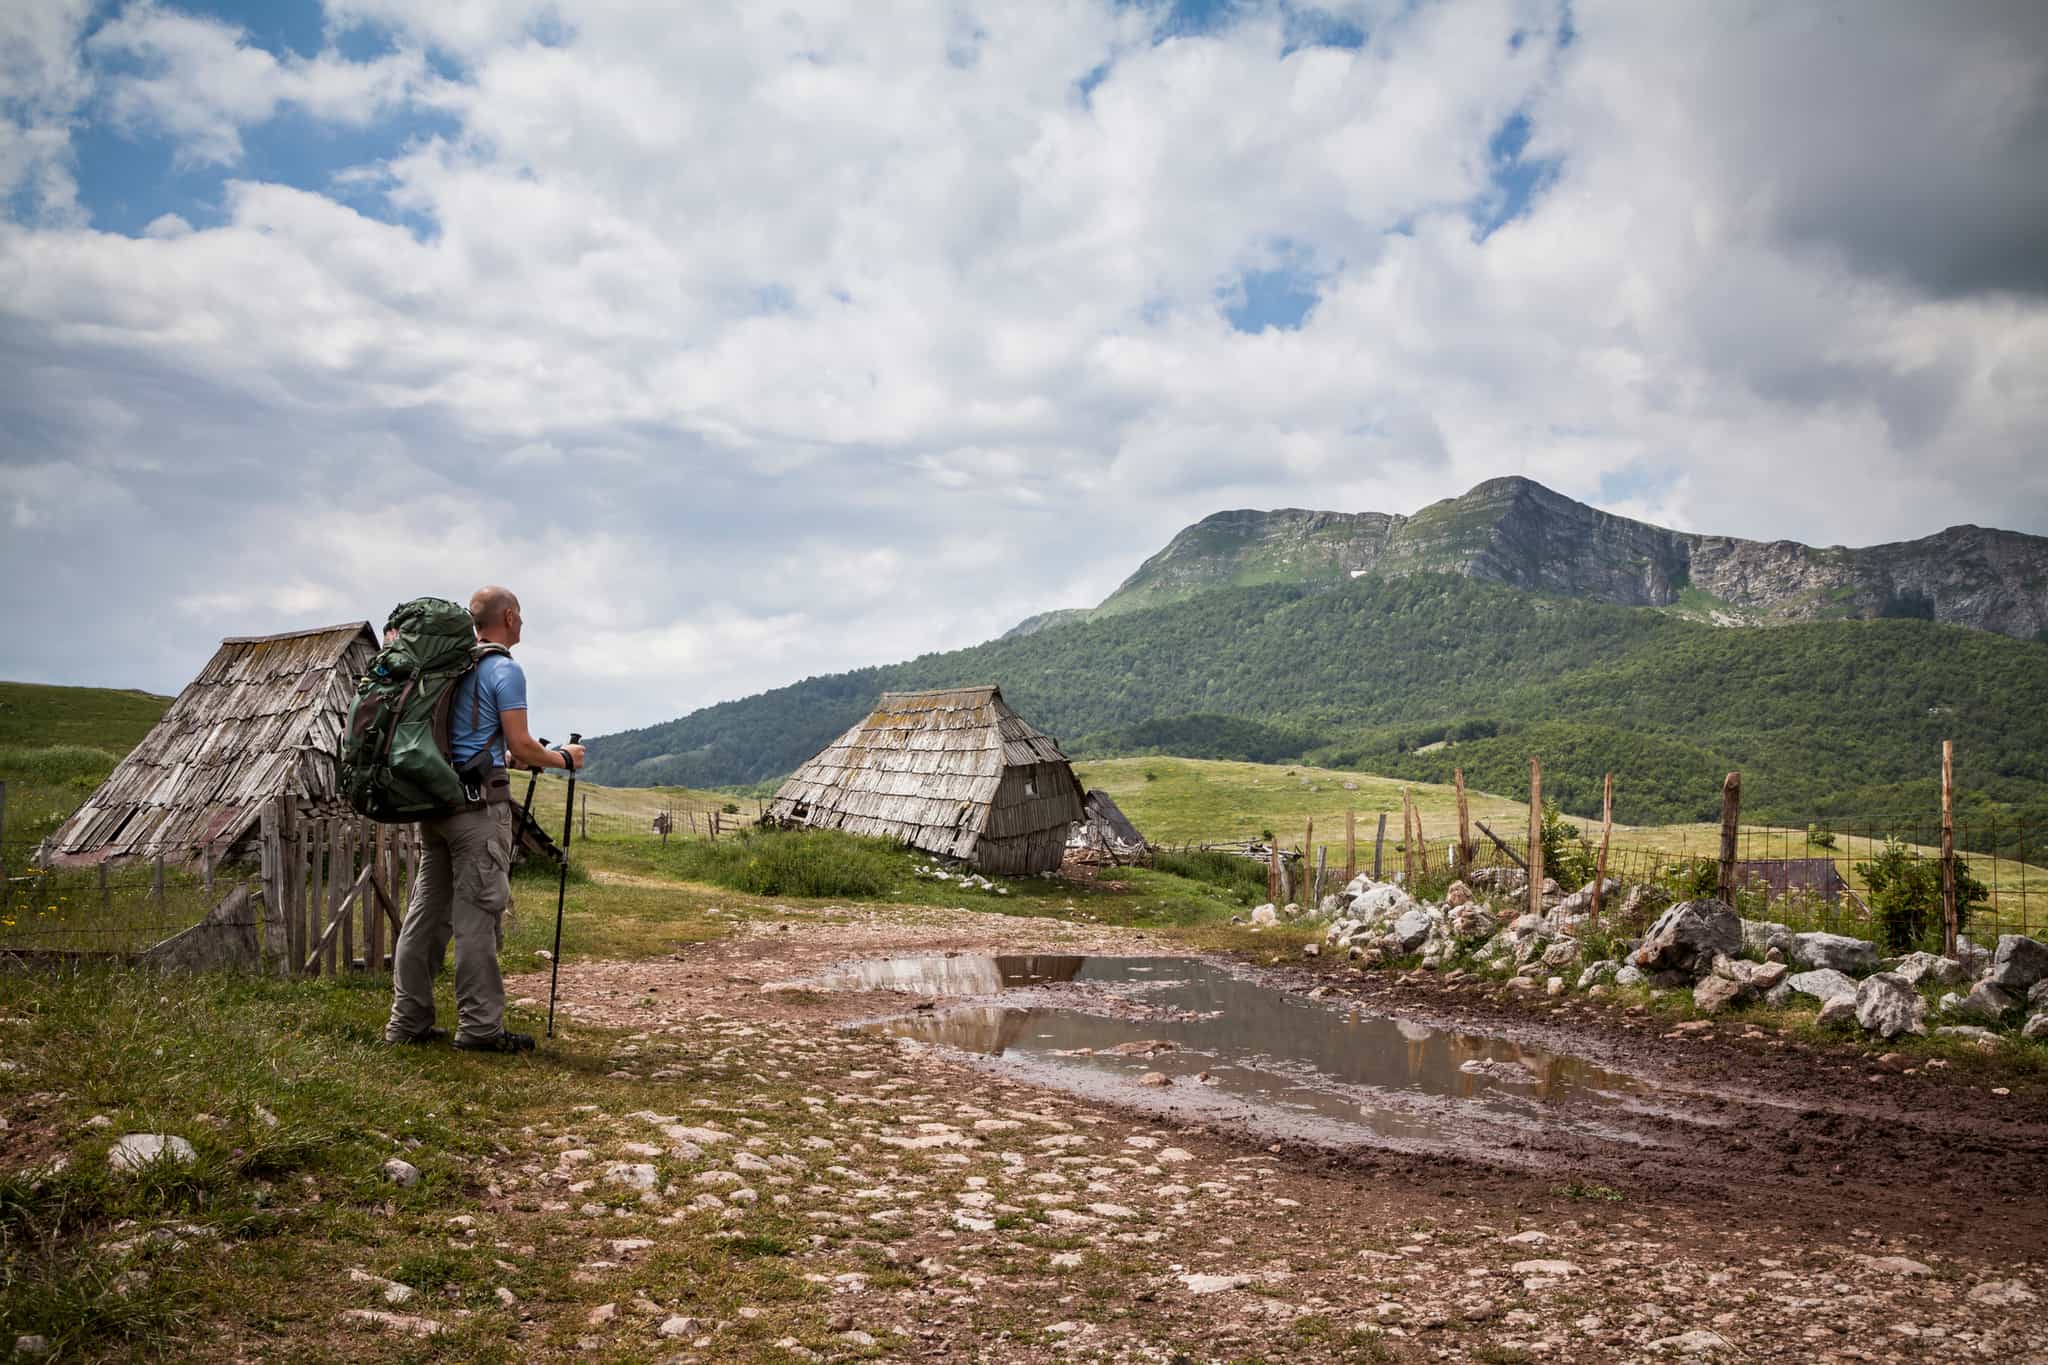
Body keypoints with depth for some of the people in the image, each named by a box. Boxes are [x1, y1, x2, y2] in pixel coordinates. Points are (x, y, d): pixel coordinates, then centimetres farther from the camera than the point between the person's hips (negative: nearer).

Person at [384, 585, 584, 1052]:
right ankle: (479, 1026, -3)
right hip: (478, 803, -8)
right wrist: (562, 759, 5)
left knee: (428, 909, 9)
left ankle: (409, 1020, 12)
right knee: (478, 914, -6)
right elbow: (520, 746, -12)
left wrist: (509, 757, 28)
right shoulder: (504, 670, -8)